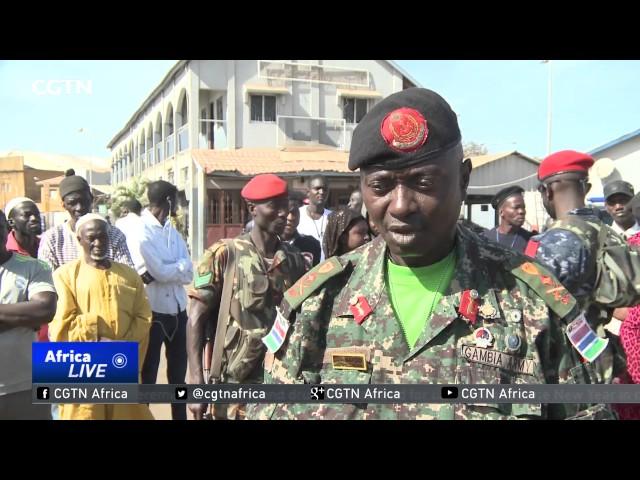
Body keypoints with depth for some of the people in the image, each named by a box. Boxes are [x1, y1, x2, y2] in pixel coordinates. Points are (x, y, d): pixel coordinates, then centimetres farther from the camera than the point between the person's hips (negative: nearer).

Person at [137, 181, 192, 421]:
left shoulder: (173, 232, 10)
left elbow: (188, 273, -2)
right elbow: (159, 271, -21)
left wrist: (162, 272, -17)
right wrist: (178, 268, -4)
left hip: (177, 311, 7)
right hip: (152, 313, -7)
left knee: (178, 373, 18)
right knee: (147, 375, 7)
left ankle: (181, 417, 32)